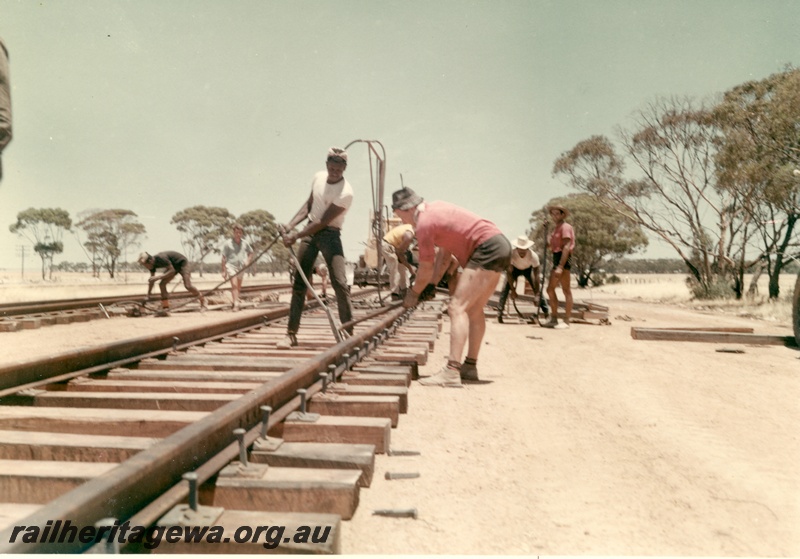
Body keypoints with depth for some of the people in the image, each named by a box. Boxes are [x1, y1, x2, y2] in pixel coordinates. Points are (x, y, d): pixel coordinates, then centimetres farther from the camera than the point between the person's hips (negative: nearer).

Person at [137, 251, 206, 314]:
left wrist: (158, 277, -38)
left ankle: (202, 300, 0)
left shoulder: (161, 258, -35)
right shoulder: (153, 263, -11)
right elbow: (152, 280, 0)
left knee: (187, 285, -20)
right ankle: (165, 307, -1)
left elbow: (172, 271, -32)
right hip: (173, 265, 7)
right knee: (162, 284, -8)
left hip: (182, 263, -7)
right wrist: (148, 295, 1)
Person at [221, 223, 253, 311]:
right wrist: (224, 271, -5)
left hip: (241, 268, 4)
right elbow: (224, 258, -3)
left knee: (238, 287, 12)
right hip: (231, 266, -4)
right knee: (234, 285, -17)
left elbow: (251, 253, 21)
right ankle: (236, 304, -23)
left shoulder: (245, 243, 4)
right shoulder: (228, 244, -5)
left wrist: (248, 261, 1)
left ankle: (234, 302, 30)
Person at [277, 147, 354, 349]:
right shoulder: (318, 177, 2)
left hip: (330, 235, -6)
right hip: (310, 231, 6)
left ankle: (349, 333, -9)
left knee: (340, 283, -16)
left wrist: (295, 236, -18)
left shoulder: (346, 192, -19)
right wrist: (290, 225, 1)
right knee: (299, 283, 4)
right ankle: (291, 334, 11)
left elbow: (323, 222, -20)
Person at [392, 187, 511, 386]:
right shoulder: (435, 209, 16)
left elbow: (426, 269, -4)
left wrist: (413, 293, 11)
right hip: (500, 244, 10)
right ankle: (470, 366, 21)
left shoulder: (424, 223, -12)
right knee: (474, 310, 16)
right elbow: (445, 253, 19)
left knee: (457, 308, -15)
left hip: (487, 248, -10)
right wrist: (432, 284, 18)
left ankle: (451, 372, -21)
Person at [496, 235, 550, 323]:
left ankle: (547, 313, -4)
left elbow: (536, 275, -32)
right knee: (505, 289, -16)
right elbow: (509, 273, -28)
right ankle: (499, 313, -10)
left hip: (528, 269, 0)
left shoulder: (533, 256, -37)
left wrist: (537, 293, -34)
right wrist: (513, 290, -27)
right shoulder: (511, 254, -37)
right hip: (514, 268, 0)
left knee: (537, 289, -12)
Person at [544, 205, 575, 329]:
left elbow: (566, 247, -18)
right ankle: (554, 319, 17)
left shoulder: (565, 227, -9)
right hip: (556, 258, 10)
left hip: (563, 259, -10)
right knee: (550, 289, 11)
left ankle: (566, 321, -4)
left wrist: (560, 266, -26)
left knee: (566, 291, -7)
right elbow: (551, 245, 16)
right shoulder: (556, 228, 21)